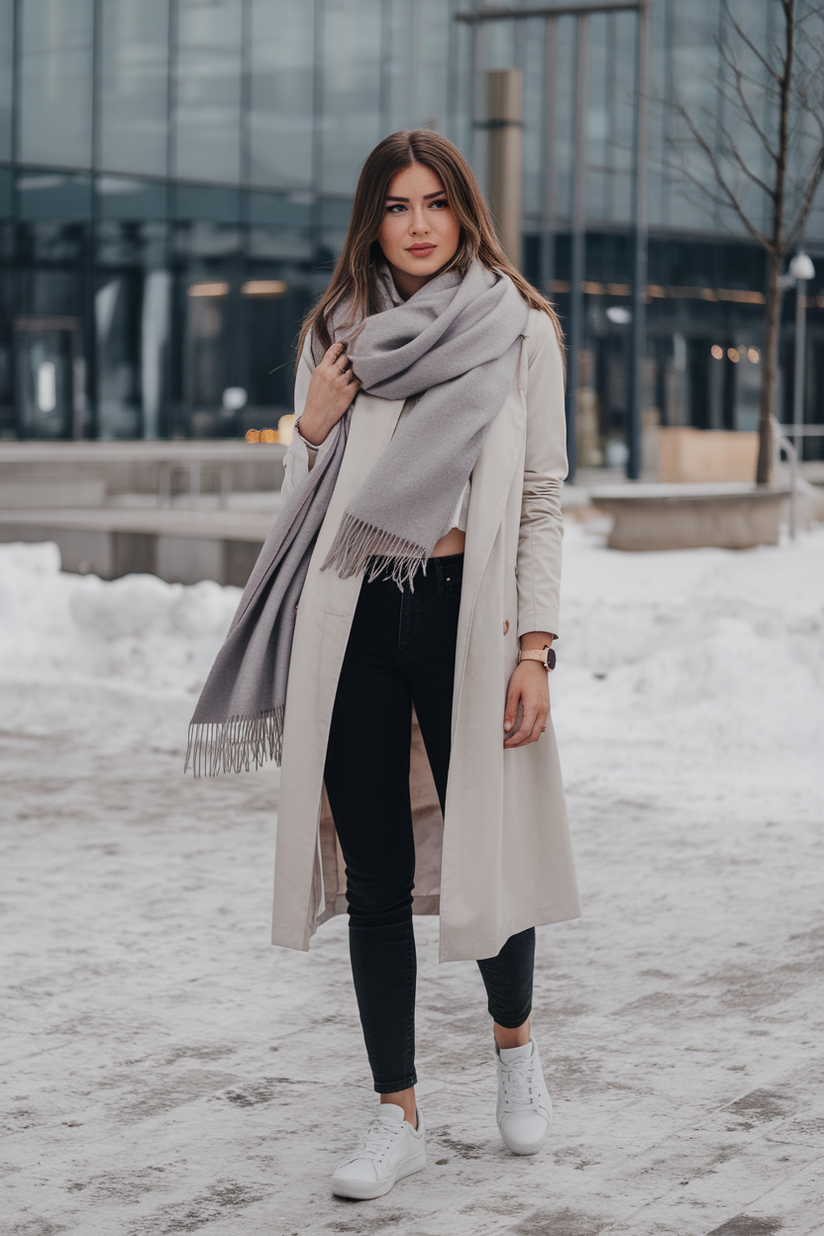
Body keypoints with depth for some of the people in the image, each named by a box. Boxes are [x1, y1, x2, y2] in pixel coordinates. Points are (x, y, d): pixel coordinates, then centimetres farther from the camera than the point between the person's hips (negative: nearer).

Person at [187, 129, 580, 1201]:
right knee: (376, 877, 4)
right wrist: (314, 430, -5)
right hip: (355, 621, 2)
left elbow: (542, 498, 0)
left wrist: (536, 646, -8)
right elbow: (307, 504, 15)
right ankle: (399, 1116, 14)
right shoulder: (338, 335, 10)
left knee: (484, 850, 2)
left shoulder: (519, 331, 3)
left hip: (466, 610, -2)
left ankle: (515, 1042, 33)